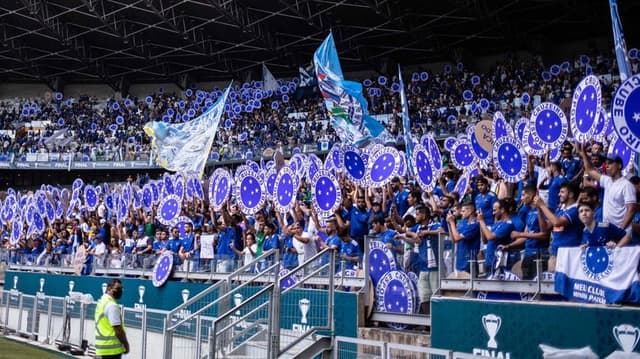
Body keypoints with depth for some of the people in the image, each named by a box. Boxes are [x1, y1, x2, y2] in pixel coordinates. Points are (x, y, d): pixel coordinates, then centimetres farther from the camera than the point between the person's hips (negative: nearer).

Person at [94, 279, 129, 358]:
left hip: (103, 347, 10)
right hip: (112, 349, -10)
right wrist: (126, 344, -7)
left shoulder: (101, 302, 14)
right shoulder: (112, 305, -18)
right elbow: (118, 329, -20)